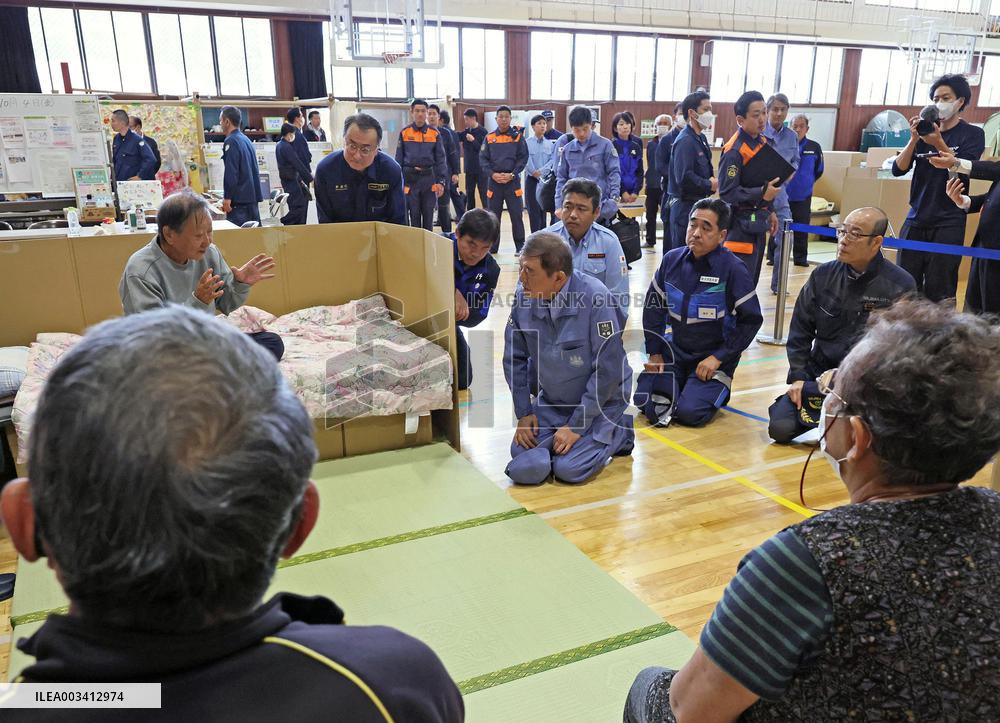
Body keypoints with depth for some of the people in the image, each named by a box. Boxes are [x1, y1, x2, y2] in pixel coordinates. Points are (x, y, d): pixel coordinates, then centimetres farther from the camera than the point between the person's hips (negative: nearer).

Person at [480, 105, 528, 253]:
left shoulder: (517, 136, 2)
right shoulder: (489, 137, 7)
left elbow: (523, 157, 0)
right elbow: (483, 159, 5)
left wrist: (512, 175, -11)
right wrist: (492, 174, -10)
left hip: (512, 180, -2)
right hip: (494, 181, 2)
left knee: (516, 214, -2)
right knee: (493, 215, 7)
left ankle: (520, 246, 6)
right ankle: (492, 246, 16)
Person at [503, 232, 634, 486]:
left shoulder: (594, 297, -27)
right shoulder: (523, 296, -12)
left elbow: (608, 369, -23)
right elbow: (514, 358, 0)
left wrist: (577, 425, -19)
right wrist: (523, 413, -2)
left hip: (601, 400, -4)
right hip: (551, 400, 4)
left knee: (569, 469, -19)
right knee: (526, 468, -13)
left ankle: (618, 433, 9)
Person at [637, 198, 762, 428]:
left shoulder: (733, 269, -16)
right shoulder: (672, 259, -4)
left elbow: (751, 320, -12)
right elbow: (653, 306, 6)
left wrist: (718, 358, -15)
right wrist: (655, 352, 2)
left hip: (714, 355, -4)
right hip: (675, 349, 4)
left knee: (689, 412, -20)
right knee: (645, 401, -11)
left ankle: (717, 388, 11)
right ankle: (680, 384, 17)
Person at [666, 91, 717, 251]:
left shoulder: (701, 138, 16)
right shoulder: (685, 141, -16)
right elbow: (684, 177, -26)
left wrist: (713, 179, 2)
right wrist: (710, 184, -13)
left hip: (698, 205, 10)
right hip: (685, 207, -10)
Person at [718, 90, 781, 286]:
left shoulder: (763, 142, 10)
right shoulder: (734, 151, -18)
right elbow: (727, 192, -22)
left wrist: (770, 211, 20)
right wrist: (761, 193, -27)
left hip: (758, 221, 9)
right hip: (740, 224, -9)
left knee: (752, 278, 16)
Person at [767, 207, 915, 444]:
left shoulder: (901, 285, -8)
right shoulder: (823, 275, 1)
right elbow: (800, 331, 7)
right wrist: (797, 377, -2)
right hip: (818, 371, 3)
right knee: (780, 428, -15)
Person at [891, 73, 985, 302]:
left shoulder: (972, 134, 1)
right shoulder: (926, 131, 10)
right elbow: (898, 170, 1)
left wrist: (939, 144, -24)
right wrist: (913, 140, -13)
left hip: (948, 223, -3)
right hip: (916, 219, 3)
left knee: (938, 292, -4)